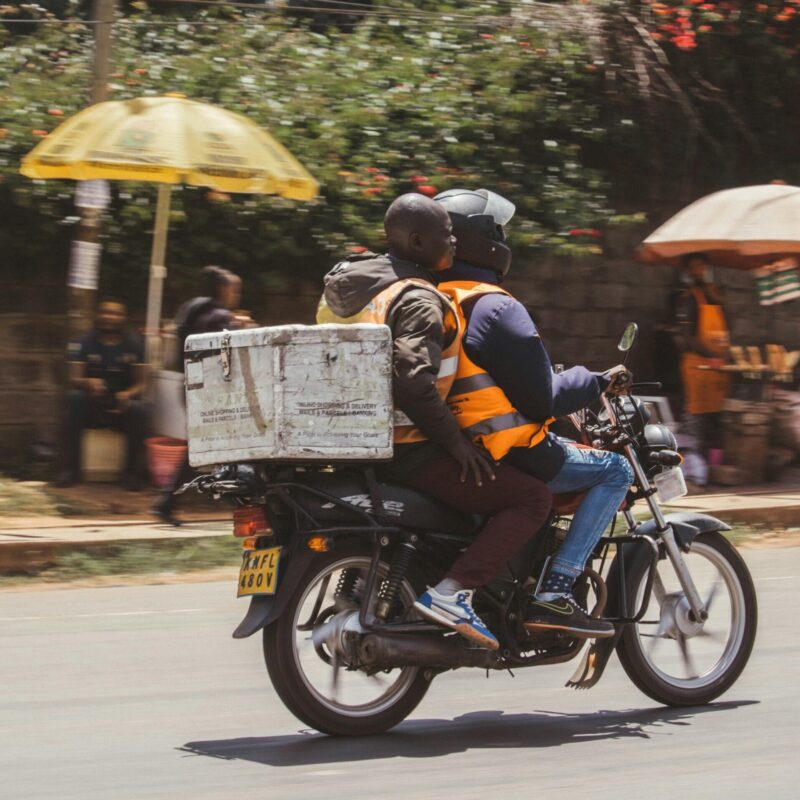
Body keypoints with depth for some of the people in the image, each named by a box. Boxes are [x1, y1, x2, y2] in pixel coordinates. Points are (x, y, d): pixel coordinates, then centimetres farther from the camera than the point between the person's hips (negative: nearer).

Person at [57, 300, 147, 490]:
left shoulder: (133, 344, -1)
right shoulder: (85, 343, -2)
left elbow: (141, 383, -4)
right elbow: (73, 379, -10)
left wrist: (128, 394, -28)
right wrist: (87, 383, -35)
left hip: (122, 404, 0)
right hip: (92, 405, 0)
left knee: (138, 409, -33)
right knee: (75, 397, -31)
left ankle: (133, 471, -16)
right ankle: (71, 468, -27)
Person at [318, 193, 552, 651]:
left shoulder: (353, 282, 14)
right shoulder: (418, 300, -16)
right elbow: (413, 383, -28)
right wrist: (456, 442, -18)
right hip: (406, 452, -10)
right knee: (532, 498, -10)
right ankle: (452, 593, -20)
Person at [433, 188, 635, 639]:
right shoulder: (495, 308, -17)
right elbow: (540, 399, -18)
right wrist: (597, 382, -3)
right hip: (506, 458, -10)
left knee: (557, 446, 34)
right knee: (616, 471, -1)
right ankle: (555, 592, -11)